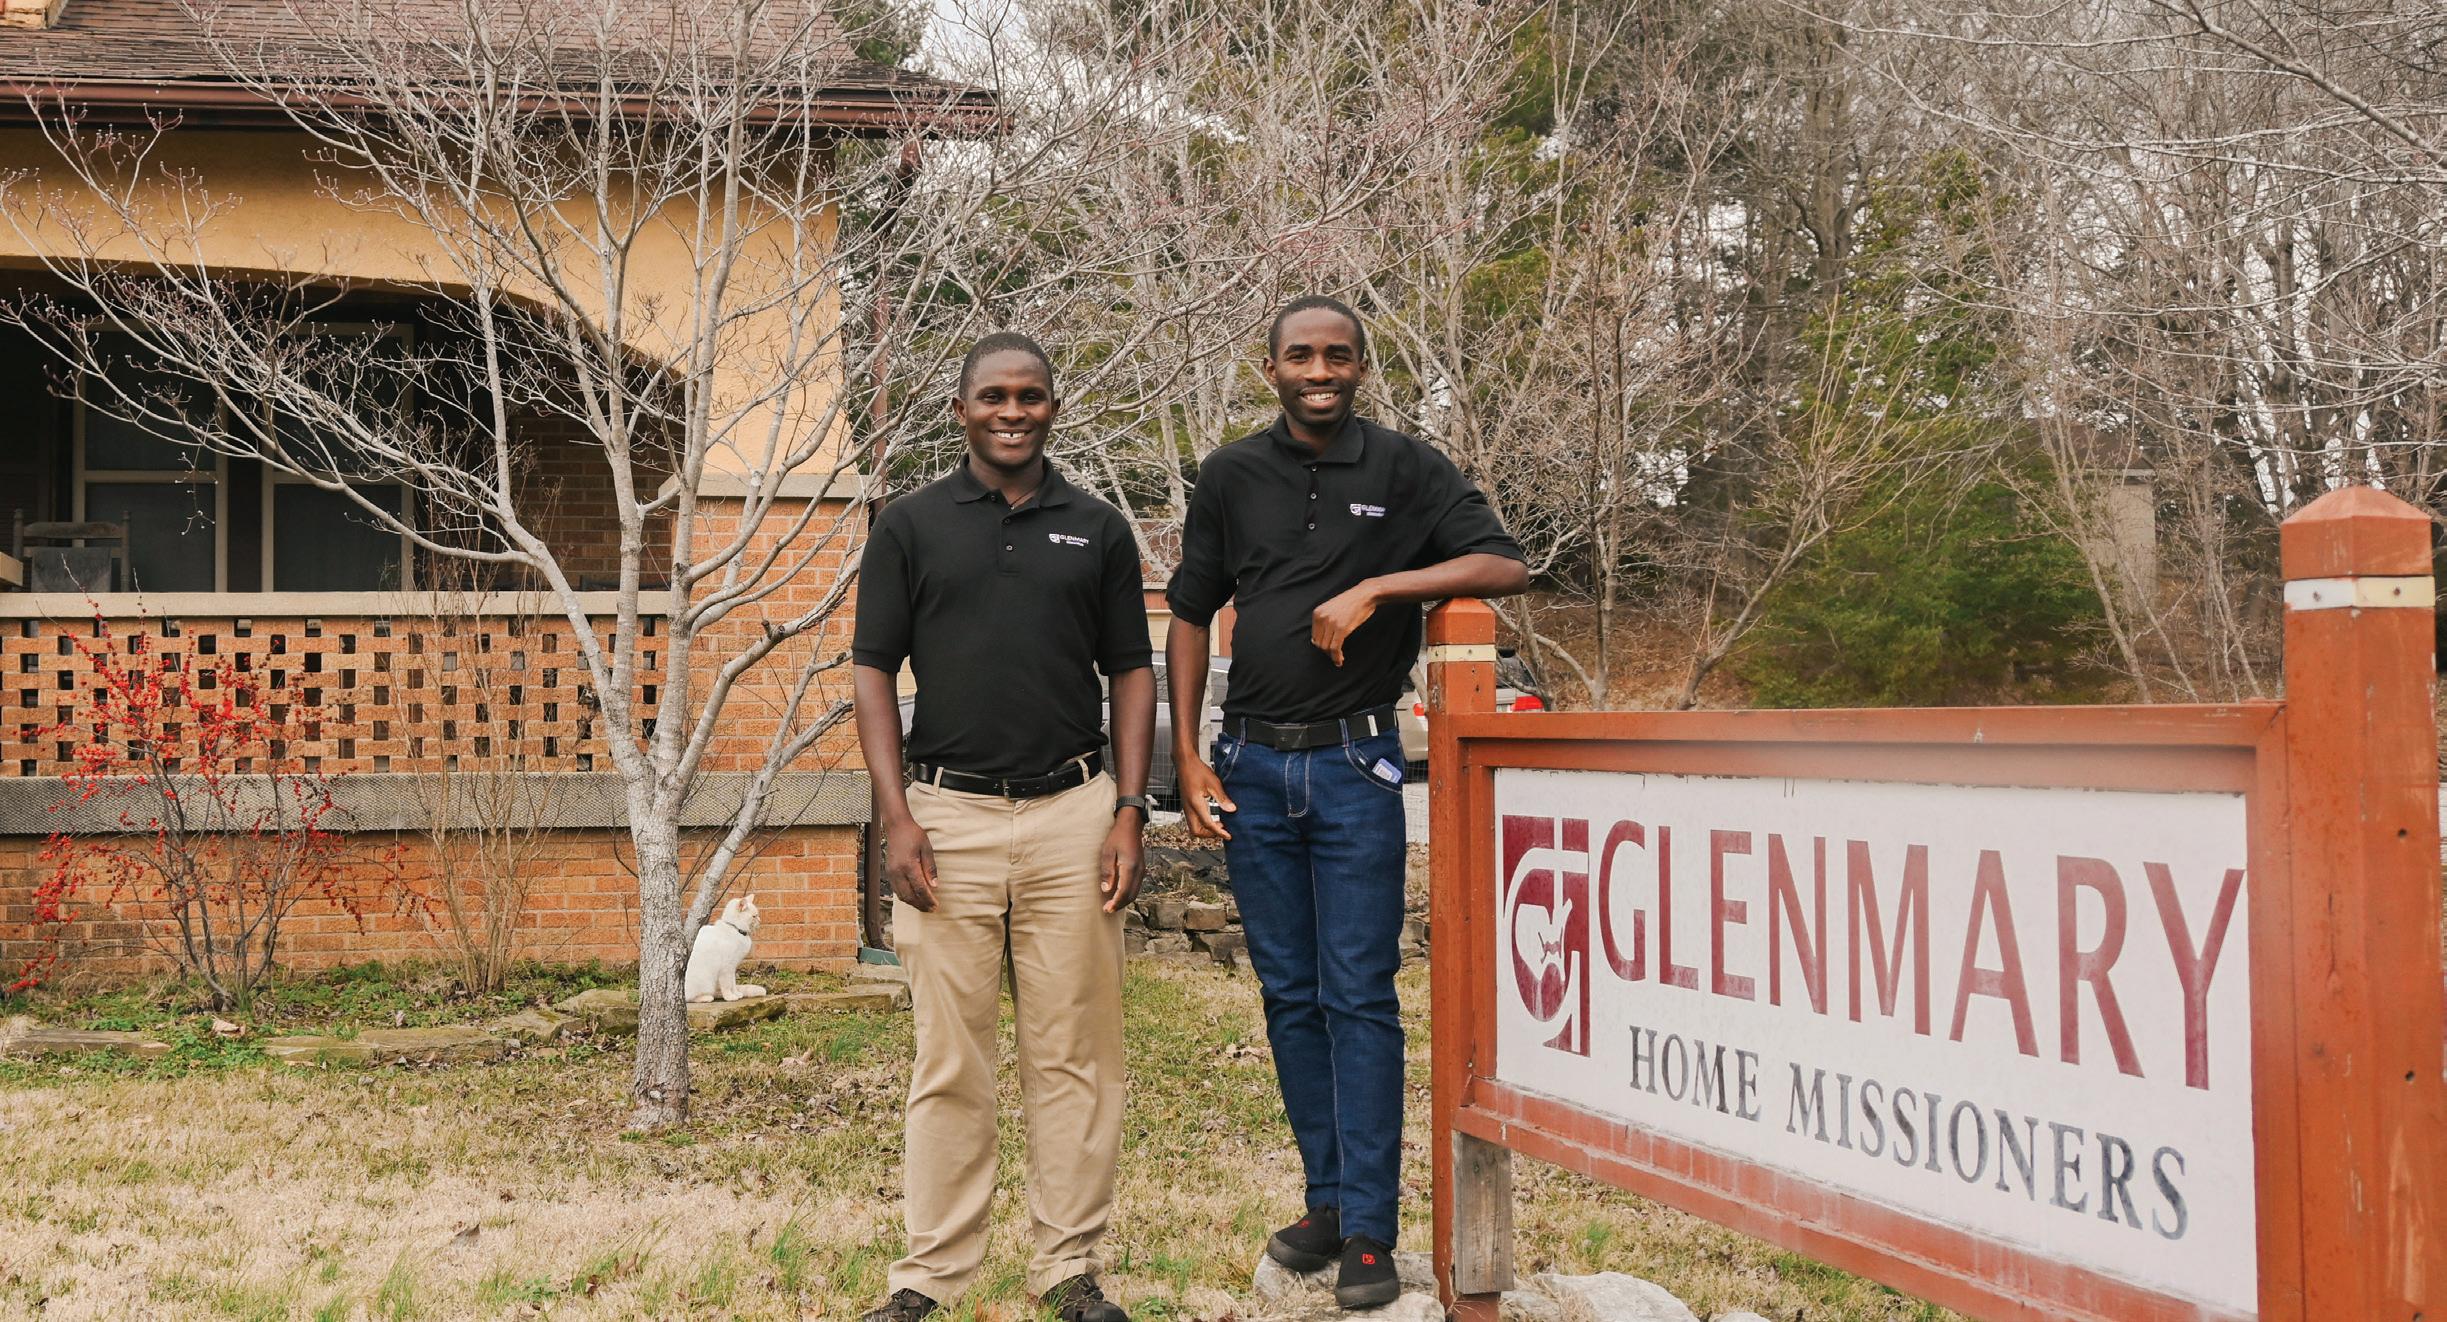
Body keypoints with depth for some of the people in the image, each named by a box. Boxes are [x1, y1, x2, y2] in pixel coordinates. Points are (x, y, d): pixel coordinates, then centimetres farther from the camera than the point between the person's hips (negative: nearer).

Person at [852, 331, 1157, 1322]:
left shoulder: (1097, 529, 10)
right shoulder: (912, 524, 6)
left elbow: (1131, 673, 10)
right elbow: (873, 670, 4)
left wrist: (1129, 813, 0)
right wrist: (895, 814, -5)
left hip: (1073, 813, 1)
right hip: (949, 814, -1)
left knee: (1074, 1053, 4)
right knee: (949, 1059, 3)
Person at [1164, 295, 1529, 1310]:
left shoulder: (1406, 470, 0)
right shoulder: (1231, 477, 7)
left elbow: (1505, 567, -9)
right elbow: (1190, 616, 11)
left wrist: (1375, 588, -18)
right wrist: (1188, 759, 5)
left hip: (1354, 765, -3)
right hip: (1251, 767, 3)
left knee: (1360, 996, -3)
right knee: (1289, 996, 9)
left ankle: (1370, 1231, 1)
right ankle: (1328, 1201, 20)